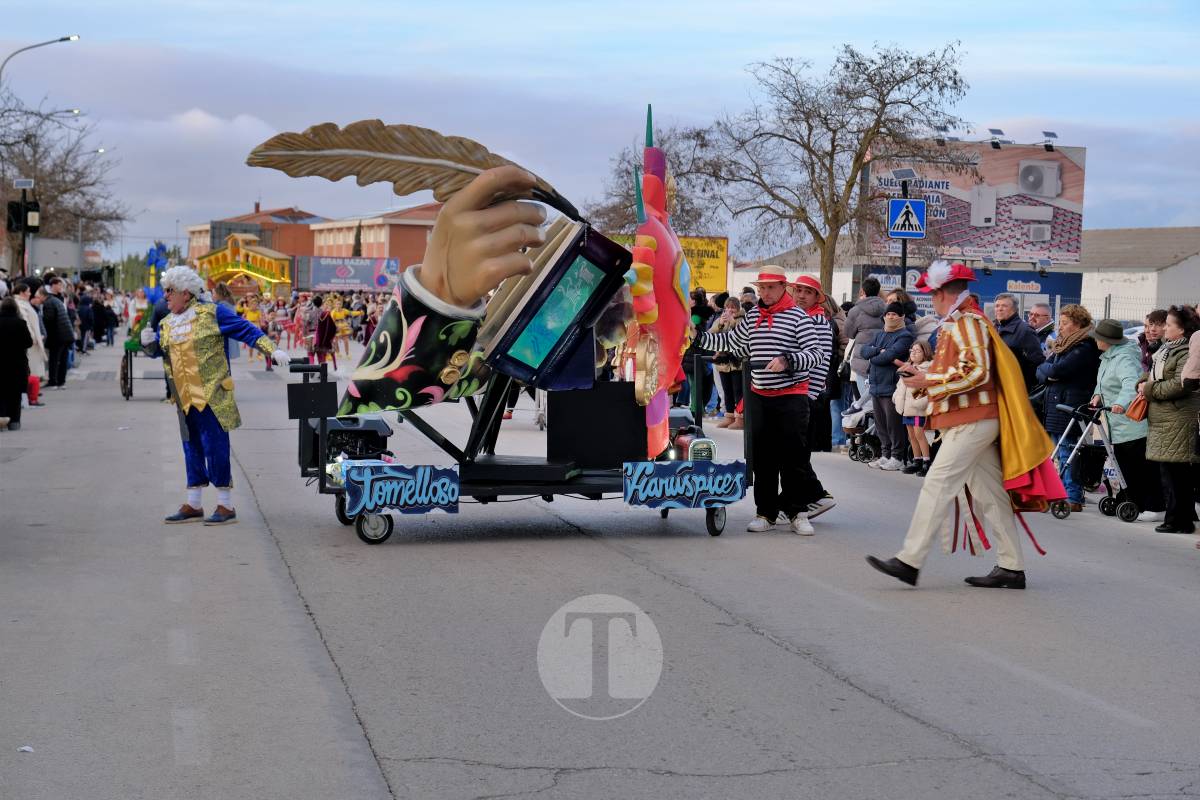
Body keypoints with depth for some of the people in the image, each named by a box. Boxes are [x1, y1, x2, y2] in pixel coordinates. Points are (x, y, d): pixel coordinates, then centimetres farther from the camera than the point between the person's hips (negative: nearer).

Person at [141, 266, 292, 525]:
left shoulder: (212, 313, -5)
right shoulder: (166, 324, 14)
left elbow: (245, 330, -6)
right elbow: (158, 350, 21)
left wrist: (272, 349, -14)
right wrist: (149, 343, -2)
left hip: (212, 396, -6)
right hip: (185, 398, 6)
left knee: (215, 448, -7)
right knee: (192, 449, 13)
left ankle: (225, 506, 1)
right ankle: (193, 505, 22)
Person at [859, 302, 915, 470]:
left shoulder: (905, 336, -5)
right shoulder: (879, 335, 20)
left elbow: (890, 355, -18)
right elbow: (864, 350, 7)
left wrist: (873, 358, -4)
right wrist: (879, 351, -10)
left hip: (892, 387, -8)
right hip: (877, 387, 8)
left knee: (893, 424, -5)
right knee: (880, 424, 11)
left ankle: (897, 458, 1)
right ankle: (885, 455, 19)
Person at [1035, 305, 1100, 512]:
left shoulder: (1085, 348, -10)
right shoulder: (1060, 345, 19)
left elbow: (1057, 370, -19)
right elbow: (1041, 371, 15)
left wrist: (1048, 367, 2)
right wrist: (1048, 374, -6)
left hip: (1071, 407, -9)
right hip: (1054, 407, 9)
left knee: (1068, 455, -9)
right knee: (1061, 455, 11)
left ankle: (1073, 499, -6)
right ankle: (1063, 494, 17)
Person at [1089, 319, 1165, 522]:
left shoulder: (1124, 359, -19)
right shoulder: (1107, 357, 13)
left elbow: (1131, 383, -36)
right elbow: (1103, 382, 23)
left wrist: (1120, 403, -52)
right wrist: (1098, 394, 1)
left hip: (1135, 426, -10)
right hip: (1119, 428, 10)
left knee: (1143, 468, -6)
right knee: (1126, 467, 14)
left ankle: (1156, 508, -1)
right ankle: (1137, 505, 21)